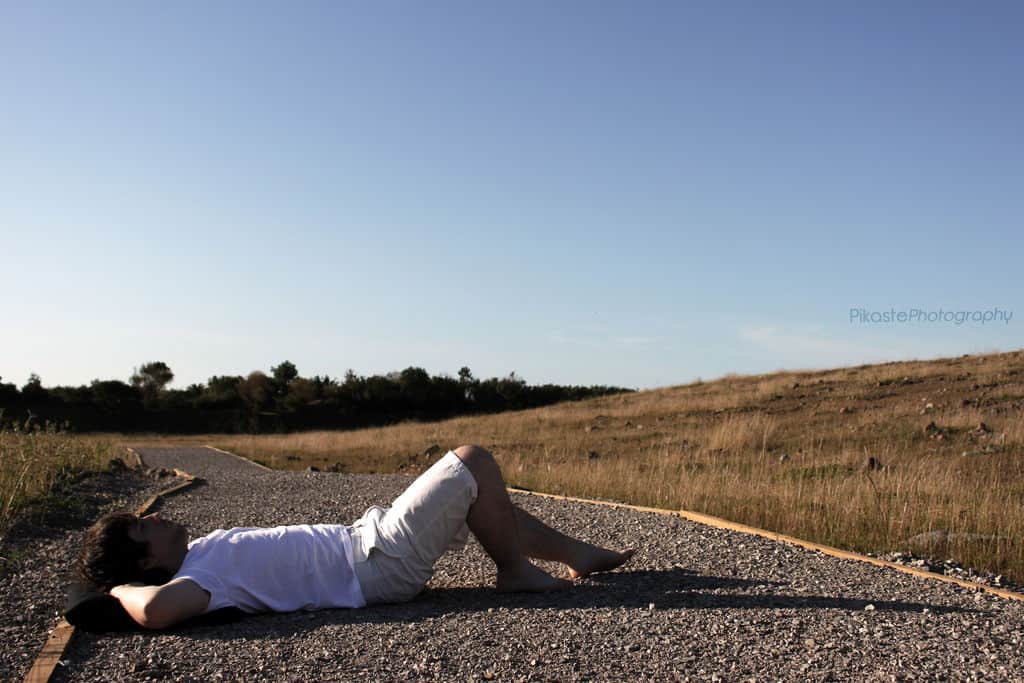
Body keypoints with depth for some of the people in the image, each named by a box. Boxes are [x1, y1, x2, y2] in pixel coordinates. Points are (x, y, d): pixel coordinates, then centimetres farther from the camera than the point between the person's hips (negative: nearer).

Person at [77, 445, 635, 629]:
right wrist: (122, 588, -20)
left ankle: (575, 553, 31)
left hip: (359, 540, 10)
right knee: (473, 461, -7)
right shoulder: (198, 576, -21)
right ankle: (515, 571, 9)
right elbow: (155, 610, -40)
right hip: (381, 564, -10)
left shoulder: (199, 554, 5)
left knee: (487, 499, 18)